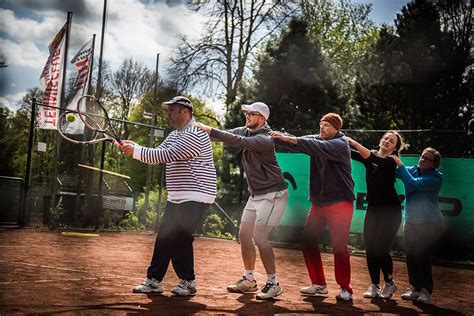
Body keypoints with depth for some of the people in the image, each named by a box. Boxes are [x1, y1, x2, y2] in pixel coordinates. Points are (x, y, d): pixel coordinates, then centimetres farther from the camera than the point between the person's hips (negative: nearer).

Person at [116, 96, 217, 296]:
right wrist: (132, 148, -2)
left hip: (195, 198, -9)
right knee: (164, 238, 7)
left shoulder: (195, 135, -16)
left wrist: (136, 151, -21)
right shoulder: (175, 135, 17)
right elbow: (158, 155, 12)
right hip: (177, 198, 10)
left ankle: (188, 282, 9)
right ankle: (154, 281, 14)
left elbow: (168, 156, -23)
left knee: (180, 239, -8)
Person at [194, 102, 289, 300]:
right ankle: (249, 280, 22)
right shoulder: (246, 131, 6)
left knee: (259, 238, -13)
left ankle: (273, 284, -1)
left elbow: (238, 142, -34)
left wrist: (210, 130, -35)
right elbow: (227, 135, 5)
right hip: (256, 194, 9)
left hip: (273, 194, -9)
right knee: (244, 235, 10)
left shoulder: (264, 139, -22)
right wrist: (202, 130, -10)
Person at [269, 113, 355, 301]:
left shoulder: (341, 144, -12)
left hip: (339, 203, -6)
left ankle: (345, 288, 10)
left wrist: (290, 139, -39)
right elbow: (297, 143, -5)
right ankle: (319, 284, 19)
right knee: (309, 241, 5)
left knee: (339, 247, -5)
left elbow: (321, 147, -30)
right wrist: (277, 137, -25)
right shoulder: (315, 139, 8)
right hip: (318, 202, 6)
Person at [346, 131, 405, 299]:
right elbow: (349, 153, -4)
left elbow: (372, 158, -26)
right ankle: (374, 285, 13)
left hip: (390, 210, -5)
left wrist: (353, 142, -29)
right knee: (369, 249, 1)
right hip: (373, 208, 5)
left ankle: (390, 283, 11)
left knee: (380, 248, -10)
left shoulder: (391, 162, -8)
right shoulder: (370, 157, 9)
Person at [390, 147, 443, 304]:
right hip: (411, 222, 5)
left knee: (422, 256, -7)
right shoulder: (412, 170, 6)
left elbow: (414, 184, -24)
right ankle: (415, 288, 18)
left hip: (429, 224, -5)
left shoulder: (435, 178, -12)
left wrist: (400, 164, -21)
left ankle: (426, 291, 6)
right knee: (411, 256, 5)